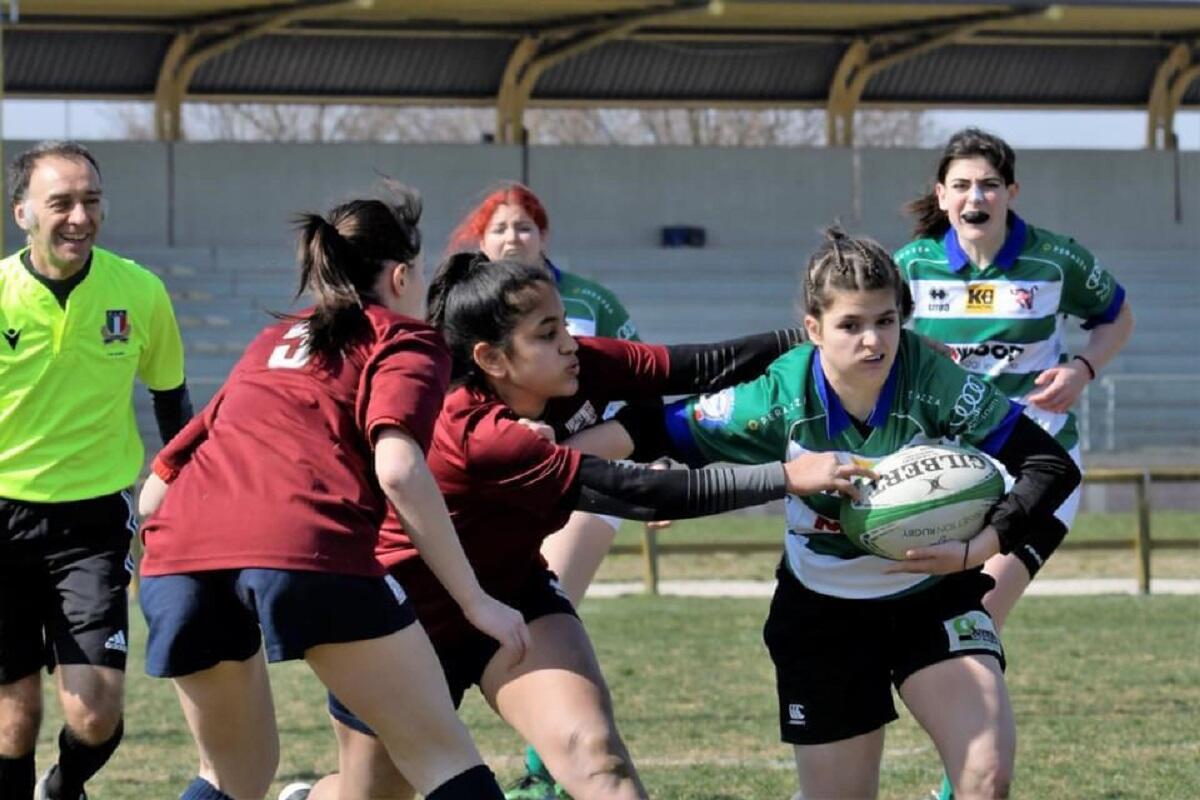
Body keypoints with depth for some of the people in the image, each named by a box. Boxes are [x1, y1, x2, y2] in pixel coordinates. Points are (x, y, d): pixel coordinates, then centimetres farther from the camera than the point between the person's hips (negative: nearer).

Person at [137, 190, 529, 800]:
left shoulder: (269, 343, 33)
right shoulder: (406, 342, 16)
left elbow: (157, 488, 31)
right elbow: (397, 470, -4)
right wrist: (475, 601, -2)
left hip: (179, 546, 6)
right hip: (310, 548, -6)